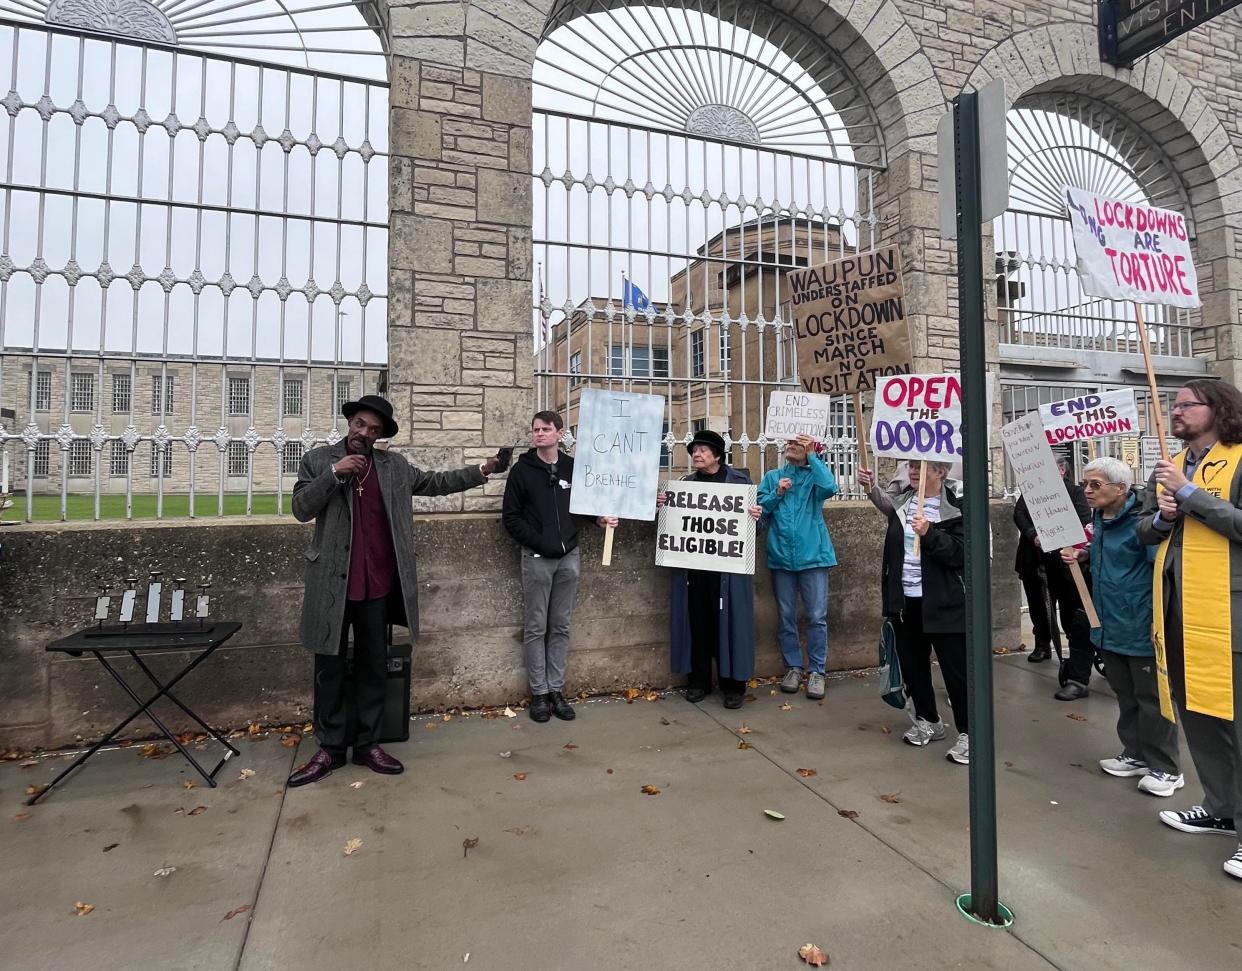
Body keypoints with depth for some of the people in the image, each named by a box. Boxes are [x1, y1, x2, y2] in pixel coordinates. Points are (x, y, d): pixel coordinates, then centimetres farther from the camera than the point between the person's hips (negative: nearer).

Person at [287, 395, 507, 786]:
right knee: (329, 670, 9)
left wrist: (482, 471, 5)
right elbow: (301, 509, -7)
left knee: (373, 668, 12)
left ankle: (368, 744, 26)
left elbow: (435, 482, 12)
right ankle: (329, 749, 23)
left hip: (377, 586, 2)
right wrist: (334, 473, -18)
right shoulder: (317, 460, 1)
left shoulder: (395, 465, 7)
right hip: (332, 585, -2)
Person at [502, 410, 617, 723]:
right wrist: (537, 543, -13)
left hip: (569, 557, 3)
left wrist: (598, 519, -3)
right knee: (536, 628, 4)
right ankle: (539, 693, 14)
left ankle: (556, 690, 19)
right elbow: (510, 517, -4)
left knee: (560, 627, 10)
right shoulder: (522, 469, -2)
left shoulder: (573, 467, 5)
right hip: (537, 558, -3)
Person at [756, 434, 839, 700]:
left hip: (813, 555, -2)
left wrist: (813, 455, -11)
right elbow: (758, 509, 5)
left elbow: (830, 488, -18)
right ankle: (793, 668, 22)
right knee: (786, 617, 9)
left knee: (817, 617, 0)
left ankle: (817, 671, 12)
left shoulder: (815, 475, 5)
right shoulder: (772, 477, 12)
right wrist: (777, 493, -10)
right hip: (781, 556, 2)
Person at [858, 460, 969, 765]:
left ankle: (968, 733, 15)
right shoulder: (900, 499, 3)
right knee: (912, 665, 15)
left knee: (956, 668, 2)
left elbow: (961, 555, -16)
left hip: (942, 603, -5)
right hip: (904, 601, 5)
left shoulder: (954, 507, -9)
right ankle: (928, 721, 33)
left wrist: (929, 533, -25)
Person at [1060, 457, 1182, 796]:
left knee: (1151, 698, 4)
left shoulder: (1141, 520, -20)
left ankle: (1165, 768, 19)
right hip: (1110, 625, 8)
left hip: (1141, 627, -8)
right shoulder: (1101, 518, 7)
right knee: (1126, 696, 19)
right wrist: (1083, 554, 5)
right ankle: (1136, 755, 33)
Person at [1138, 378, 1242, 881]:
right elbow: (1144, 530, 17)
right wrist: (1162, 517, -3)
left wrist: (1189, 492, -17)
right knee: (1193, 710, 15)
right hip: (1176, 607, 7)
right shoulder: (1167, 468, 15)